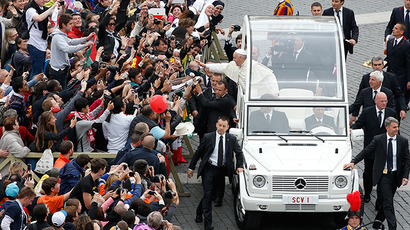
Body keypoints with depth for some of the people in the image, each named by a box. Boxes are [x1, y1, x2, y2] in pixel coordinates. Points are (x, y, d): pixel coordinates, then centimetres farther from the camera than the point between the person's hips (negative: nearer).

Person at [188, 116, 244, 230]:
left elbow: (239, 153, 15)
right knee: (208, 194, -10)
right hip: (209, 169, -3)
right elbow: (198, 153, 4)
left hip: (222, 170, 3)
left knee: (219, 194, 8)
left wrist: (239, 166, 1)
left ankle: (199, 212, 31)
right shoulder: (208, 137, -4)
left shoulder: (231, 139, 1)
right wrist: (191, 168, 5)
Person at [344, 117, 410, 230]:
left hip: (395, 176, 3)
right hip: (383, 175, -3)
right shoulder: (378, 140, -4)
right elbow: (365, 152, 3)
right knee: (388, 203, -12)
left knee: (386, 201, 11)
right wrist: (353, 162, -8)